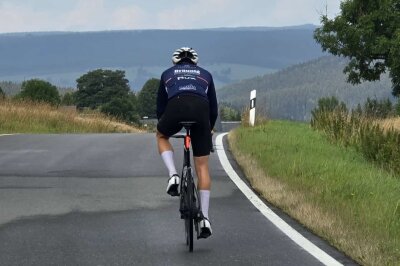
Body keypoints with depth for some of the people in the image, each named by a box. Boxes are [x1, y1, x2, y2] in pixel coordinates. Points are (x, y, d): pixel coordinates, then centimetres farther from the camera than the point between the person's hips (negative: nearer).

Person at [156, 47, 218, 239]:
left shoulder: (167, 74, 32)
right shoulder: (205, 75, 34)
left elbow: (160, 107, 33)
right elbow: (214, 109, 33)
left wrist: (163, 126, 48)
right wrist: (208, 129, 48)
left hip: (175, 107, -1)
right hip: (200, 110, 1)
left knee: (161, 137, 34)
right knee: (202, 167, 10)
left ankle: (173, 176, 11)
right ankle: (204, 219, 5)